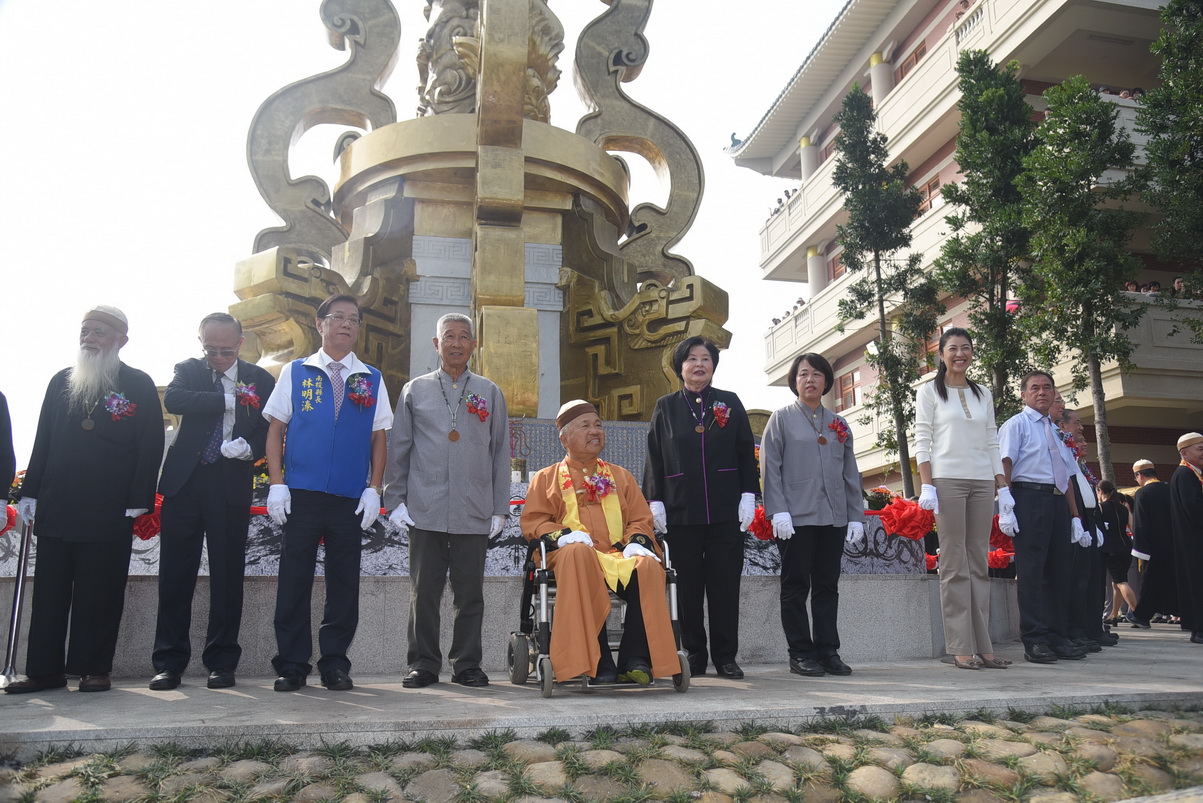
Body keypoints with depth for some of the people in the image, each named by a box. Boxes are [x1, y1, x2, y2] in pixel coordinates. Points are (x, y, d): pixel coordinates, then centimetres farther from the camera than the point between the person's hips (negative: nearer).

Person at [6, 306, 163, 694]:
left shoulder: (139, 385, 1)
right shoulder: (60, 382, 15)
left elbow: (150, 447, -4)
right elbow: (43, 440, 15)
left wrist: (138, 500, -10)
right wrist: (31, 492, 8)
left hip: (109, 510, -4)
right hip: (57, 506, 5)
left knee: (99, 593, 1)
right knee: (49, 592, 7)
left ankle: (94, 669, 10)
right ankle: (44, 670, 16)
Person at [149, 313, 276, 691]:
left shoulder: (259, 379, 7)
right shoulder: (189, 370, 9)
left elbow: (270, 431, 4)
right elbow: (173, 399, -13)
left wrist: (249, 448, -17)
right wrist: (228, 399, -19)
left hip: (231, 486, -1)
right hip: (185, 482, 1)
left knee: (228, 575, 3)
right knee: (175, 574, 3)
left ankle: (221, 661, 13)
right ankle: (169, 661, 14)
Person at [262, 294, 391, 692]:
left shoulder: (371, 380, 11)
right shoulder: (295, 372, 9)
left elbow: (379, 437, 9)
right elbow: (276, 430, 7)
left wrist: (374, 489, 0)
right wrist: (276, 483, -3)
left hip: (350, 499, 1)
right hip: (301, 495, -1)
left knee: (344, 584, 5)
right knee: (294, 583, 2)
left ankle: (335, 666, 15)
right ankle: (291, 666, 12)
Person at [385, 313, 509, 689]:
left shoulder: (490, 394, 12)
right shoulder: (415, 391, 11)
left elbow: (500, 453, 11)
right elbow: (399, 449, 11)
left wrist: (500, 508, 6)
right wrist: (395, 501, 3)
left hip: (474, 513, 0)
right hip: (425, 512, 0)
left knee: (470, 592, 5)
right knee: (424, 591, 3)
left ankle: (467, 664, 15)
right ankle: (423, 664, 14)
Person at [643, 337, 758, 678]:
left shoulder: (730, 403, 10)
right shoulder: (666, 407, 10)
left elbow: (747, 453, 9)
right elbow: (654, 458, 7)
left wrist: (748, 496, 0)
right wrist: (655, 501, -1)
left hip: (726, 510, 0)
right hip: (681, 511, 0)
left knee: (725, 585, 2)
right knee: (687, 586, 2)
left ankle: (725, 657, 11)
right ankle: (694, 657, 12)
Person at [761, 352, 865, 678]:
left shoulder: (838, 424, 16)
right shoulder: (781, 419, 5)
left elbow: (851, 474, 16)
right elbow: (770, 468, -3)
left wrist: (856, 516, 7)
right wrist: (778, 511, -12)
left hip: (834, 517, 4)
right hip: (796, 517, -4)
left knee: (827, 586, 7)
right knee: (796, 586, 0)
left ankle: (827, 651, 14)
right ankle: (800, 653, 7)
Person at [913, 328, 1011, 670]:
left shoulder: (983, 395, 18)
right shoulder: (930, 391, 6)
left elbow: (992, 444, 16)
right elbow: (922, 441, -1)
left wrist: (1003, 487, 8)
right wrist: (927, 486, -11)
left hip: (982, 483, 4)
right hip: (947, 480, -4)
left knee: (979, 563, 4)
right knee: (954, 565, -5)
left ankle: (983, 647, 6)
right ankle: (961, 648, -3)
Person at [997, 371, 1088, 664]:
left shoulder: (1056, 430, 23)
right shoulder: (1016, 424, 3)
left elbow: (1067, 476, 23)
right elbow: (1004, 465, -8)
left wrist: (1075, 515, 16)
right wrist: (1005, 508, -18)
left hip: (1059, 502, 7)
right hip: (1029, 499, -7)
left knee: (1059, 571, 8)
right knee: (1031, 571, -7)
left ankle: (1058, 638, 15)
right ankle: (1034, 641, -4)